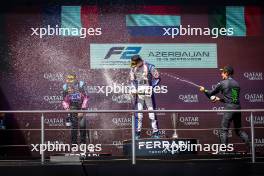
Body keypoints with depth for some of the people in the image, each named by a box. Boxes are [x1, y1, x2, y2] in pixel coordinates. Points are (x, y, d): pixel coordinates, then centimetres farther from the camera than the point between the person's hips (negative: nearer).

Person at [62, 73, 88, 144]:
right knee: (74, 125, -3)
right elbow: (65, 101, 5)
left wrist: (82, 110, -19)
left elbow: (85, 99, -15)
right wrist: (67, 109, -10)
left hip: (82, 107, -2)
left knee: (82, 125, -10)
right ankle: (74, 143, 4)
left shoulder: (80, 86, -18)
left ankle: (83, 142, 3)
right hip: (73, 108, 2)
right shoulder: (66, 88, -7)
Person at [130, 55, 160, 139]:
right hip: (138, 93, 3)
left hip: (148, 93, -3)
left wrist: (151, 87, -14)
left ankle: (155, 132, 5)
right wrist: (134, 89, 2)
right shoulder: (133, 69, 5)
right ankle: (137, 132, 9)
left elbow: (157, 78, -4)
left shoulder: (149, 67, -8)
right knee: (138, 114, 2)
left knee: (152, 113, -1)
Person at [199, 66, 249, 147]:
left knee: (224, 130, 0)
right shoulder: (236, 83, 17)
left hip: (229, 108, -6)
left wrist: (204, 90, 27)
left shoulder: (222, 83, -2)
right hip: (238, 107, 6)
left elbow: (211, 94, 8)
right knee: (238, 130, 14)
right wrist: (219, 99, 28)